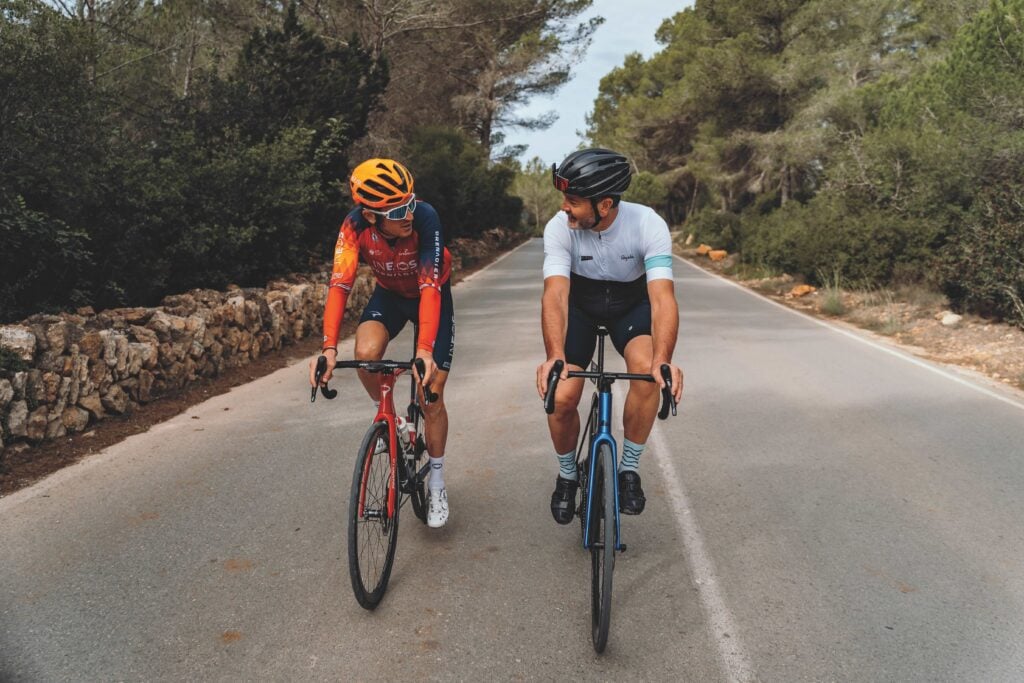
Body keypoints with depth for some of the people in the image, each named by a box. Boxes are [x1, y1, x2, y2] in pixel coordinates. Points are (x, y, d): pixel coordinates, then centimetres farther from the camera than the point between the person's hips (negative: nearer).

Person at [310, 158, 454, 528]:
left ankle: (436, 483, 14)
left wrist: (425, 350, -50)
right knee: (366, 353, -31)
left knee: (431, 396, -7)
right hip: (389, 294, 2)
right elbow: (339, 284, -35)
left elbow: (430, 286, -39)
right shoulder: (355, 225, -28)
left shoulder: (425, 217, -35)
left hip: (431, 296, -2)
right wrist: (329, 349, -47)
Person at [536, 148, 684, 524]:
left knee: (647, 371, -30)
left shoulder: (648, 224, -29)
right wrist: (555, 357, -53)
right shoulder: (559, 227, -27)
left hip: (631, 302, 0)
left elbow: (662, 296, -37)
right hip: (579, 303, 1)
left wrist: (663, 360, -53)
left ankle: (629, 469, -8)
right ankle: (567, 475, 15)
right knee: (561, 397, -15)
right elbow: (555, 294, -36)